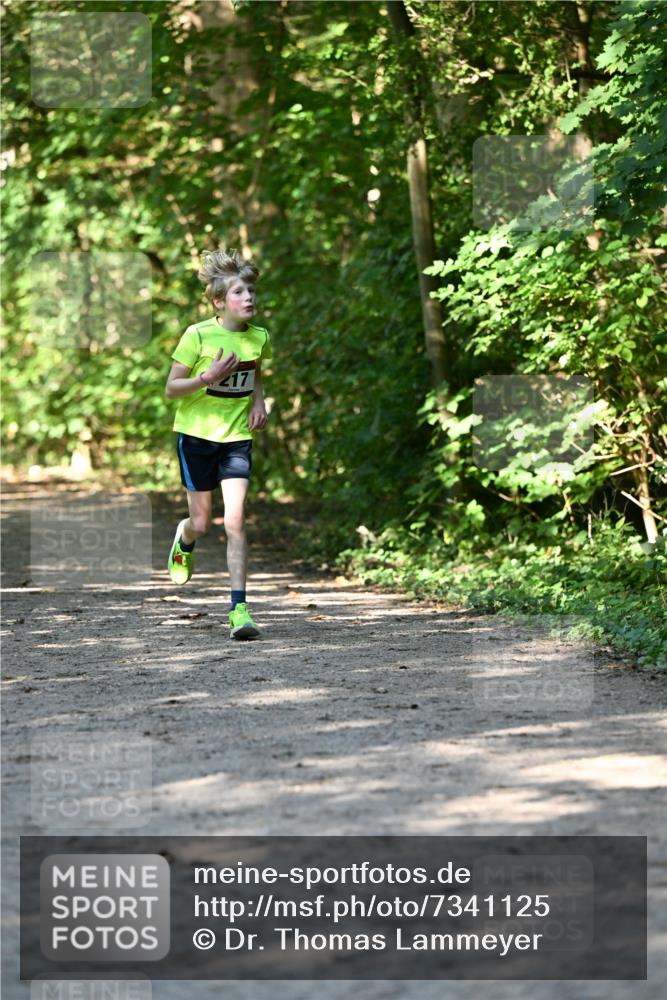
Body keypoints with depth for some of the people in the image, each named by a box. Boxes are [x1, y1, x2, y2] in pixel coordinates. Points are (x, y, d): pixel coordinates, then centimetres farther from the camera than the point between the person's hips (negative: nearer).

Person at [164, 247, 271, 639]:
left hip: (237, 435, 2)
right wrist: (207, 378, -25)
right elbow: (171, 389, -9)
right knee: (202, 522, 8)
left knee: (235, 521, -13)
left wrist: (259, 402, 3)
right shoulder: (198, 336, -13)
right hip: (197, 433, -2)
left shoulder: (259, 337, -1)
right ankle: (185, 541, 48)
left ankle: (239, 608, -14)